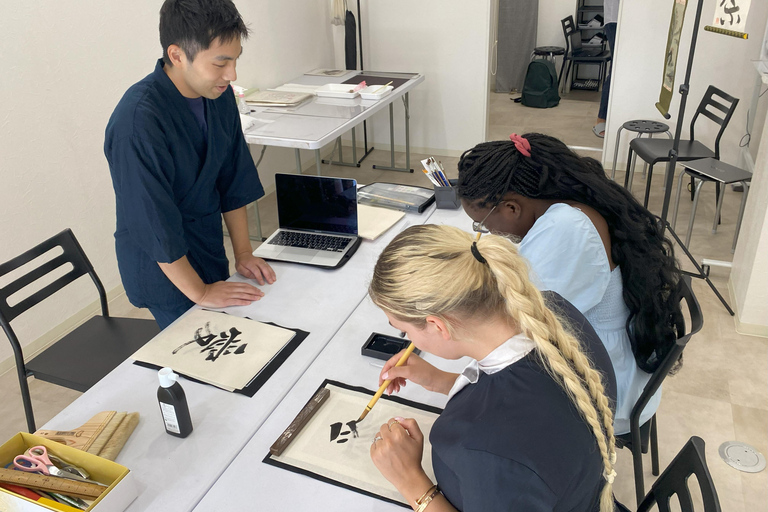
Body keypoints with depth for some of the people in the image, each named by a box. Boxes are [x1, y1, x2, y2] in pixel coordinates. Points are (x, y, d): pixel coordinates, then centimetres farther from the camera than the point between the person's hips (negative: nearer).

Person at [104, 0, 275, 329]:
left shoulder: (218, 94, -6)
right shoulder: (138, 121, -29)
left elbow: (234, 180, 2)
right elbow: (154, 224, -25)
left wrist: (243, 252, 3)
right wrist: (200, 292, -16)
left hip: (209, 252, 7)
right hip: (164, 267, -6)